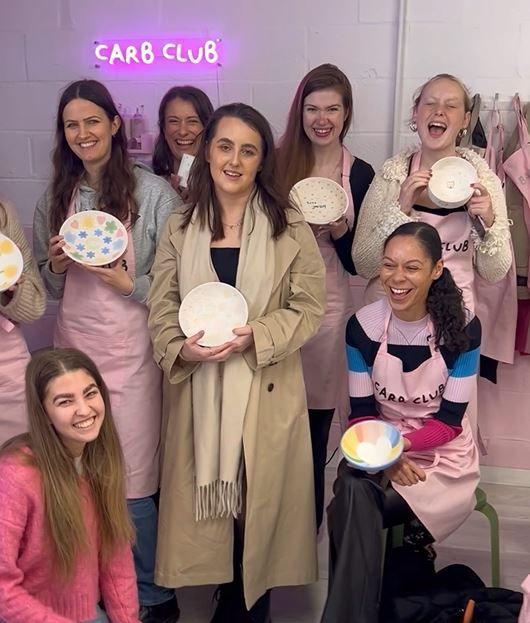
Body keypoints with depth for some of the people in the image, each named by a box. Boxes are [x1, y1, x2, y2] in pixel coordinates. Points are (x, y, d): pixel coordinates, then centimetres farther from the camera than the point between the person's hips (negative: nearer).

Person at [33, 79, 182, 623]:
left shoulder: (153, 193, -6)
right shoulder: (55, 198, 10)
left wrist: (128, 282, -18)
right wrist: (58, 266, -2)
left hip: (130, 349, -5)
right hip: (74, 343, 5)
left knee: (129, 483, -3)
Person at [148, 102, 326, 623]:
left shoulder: (289, 228, -2)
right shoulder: (179, 230, 5)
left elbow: (309, 309, -4)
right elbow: (161, 309, 4)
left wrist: (255, 336, -18)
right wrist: (181, 349, -15)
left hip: (267, 388, -2)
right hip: (198, 386, 2)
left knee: (261, 499, 7)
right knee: (206, 493, 8)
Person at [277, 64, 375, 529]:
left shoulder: (360, 174, 3)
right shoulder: (276, 162, 2)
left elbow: (356, 262, 4)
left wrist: (339, 230, -14)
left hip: (327, 307, 0)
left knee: (314, 435, 8)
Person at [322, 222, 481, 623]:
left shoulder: (462, 326, -11)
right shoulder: (363, 325, -5)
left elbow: (450, 420, -9)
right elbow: (361, 411, -1)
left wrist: (401, 443, -26)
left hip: (442, 455, -2)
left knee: (353, 506, -28)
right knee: (353, 492, -32)